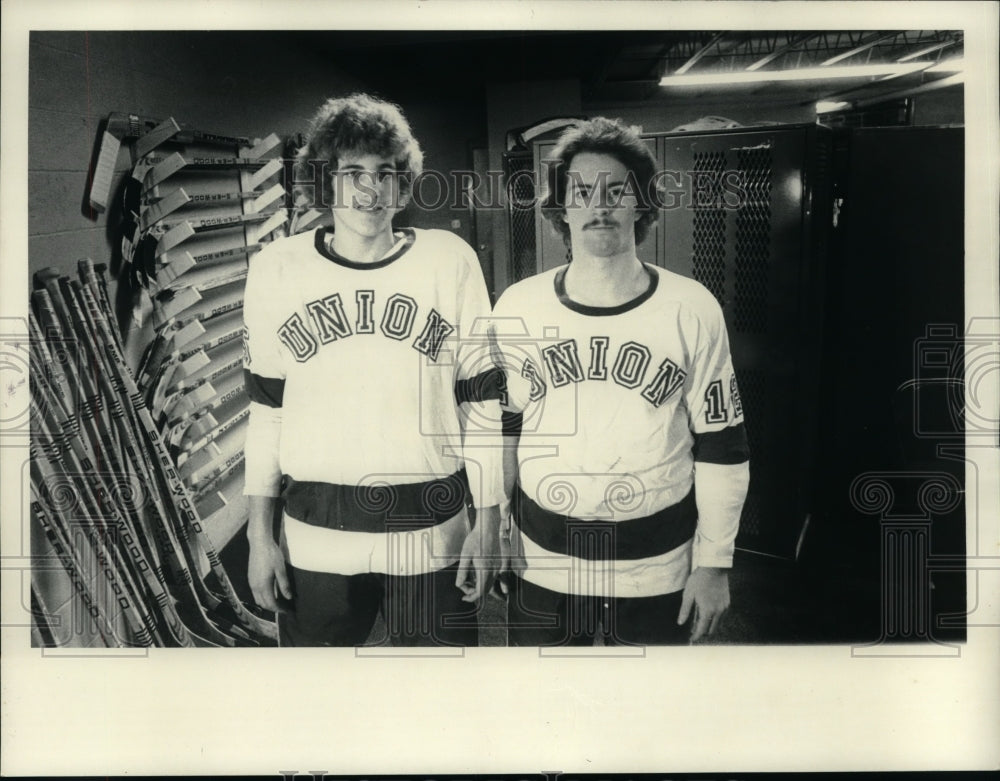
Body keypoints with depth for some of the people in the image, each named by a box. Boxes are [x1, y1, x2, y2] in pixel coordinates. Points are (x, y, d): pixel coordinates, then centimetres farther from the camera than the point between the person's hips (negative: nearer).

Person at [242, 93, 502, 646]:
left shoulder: (450, 261, -3)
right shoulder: (277, 269, 0)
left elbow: (479, 403, 0)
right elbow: (266, 411, 4)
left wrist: (487, 524, -1)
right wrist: (260, 535, 4)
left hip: (431, 532, 0)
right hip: (314, 537, 1)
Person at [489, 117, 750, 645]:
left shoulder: (692, 311, -7)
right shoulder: (517, 308, -3)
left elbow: (721, 447, -3)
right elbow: (502, 426, 7)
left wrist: (714, 563, -3)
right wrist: (494, 529, 6)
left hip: (658, 569, -1)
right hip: (542, 564, 2)